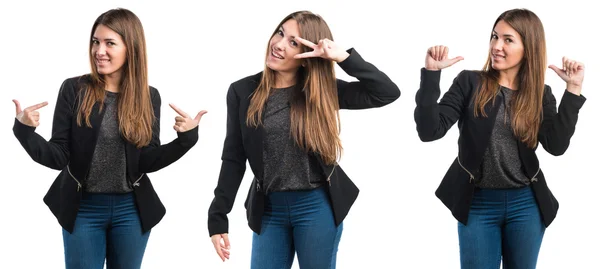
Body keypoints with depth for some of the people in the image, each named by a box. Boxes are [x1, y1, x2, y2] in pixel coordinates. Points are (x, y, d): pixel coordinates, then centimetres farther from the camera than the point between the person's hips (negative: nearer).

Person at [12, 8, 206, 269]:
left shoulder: (148, 97, 0)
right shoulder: (74, 89, -6)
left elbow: (148, 161, -3)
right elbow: (59, 157, -9)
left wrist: (186, 138, -16)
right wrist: (24, 131, -25)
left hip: (131, 210, 2)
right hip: (83, 209, -2)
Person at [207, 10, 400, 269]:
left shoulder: (322, 90, -4)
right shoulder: (243, 91, 0)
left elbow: (388, 93, -11)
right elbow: (233, 160, 3)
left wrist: (344, 57, -19)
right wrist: (218, 217, -2)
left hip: (317, 207, -1)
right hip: (268, 209, 2)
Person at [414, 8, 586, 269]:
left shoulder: (540, 94, 3)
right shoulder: (470, 82, -4)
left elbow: (556, 145, -12)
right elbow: (429, 131, -13)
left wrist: (573, 90, -13)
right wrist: (431, 73, -20)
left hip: (525, 204, 2)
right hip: (478, 203, -2)